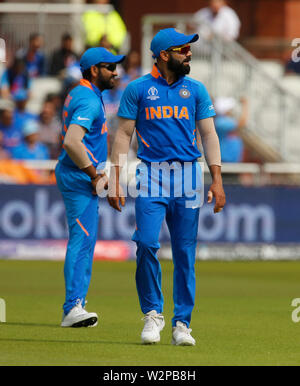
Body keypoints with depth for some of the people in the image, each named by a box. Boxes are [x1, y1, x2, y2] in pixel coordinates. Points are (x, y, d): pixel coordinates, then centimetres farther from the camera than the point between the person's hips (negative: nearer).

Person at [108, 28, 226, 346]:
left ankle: (181, 324, 7)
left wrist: (217, 180, 0)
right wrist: (115, 180, -5)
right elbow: (124, 134, 4)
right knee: (146, 243, -16)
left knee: (185, 253, 1)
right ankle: (153, 314, 1)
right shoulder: (138, 89, 5)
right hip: (151, 174, -2)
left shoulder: (196, 90, 11)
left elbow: (208, 135, 10)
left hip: (188, 176, 2)